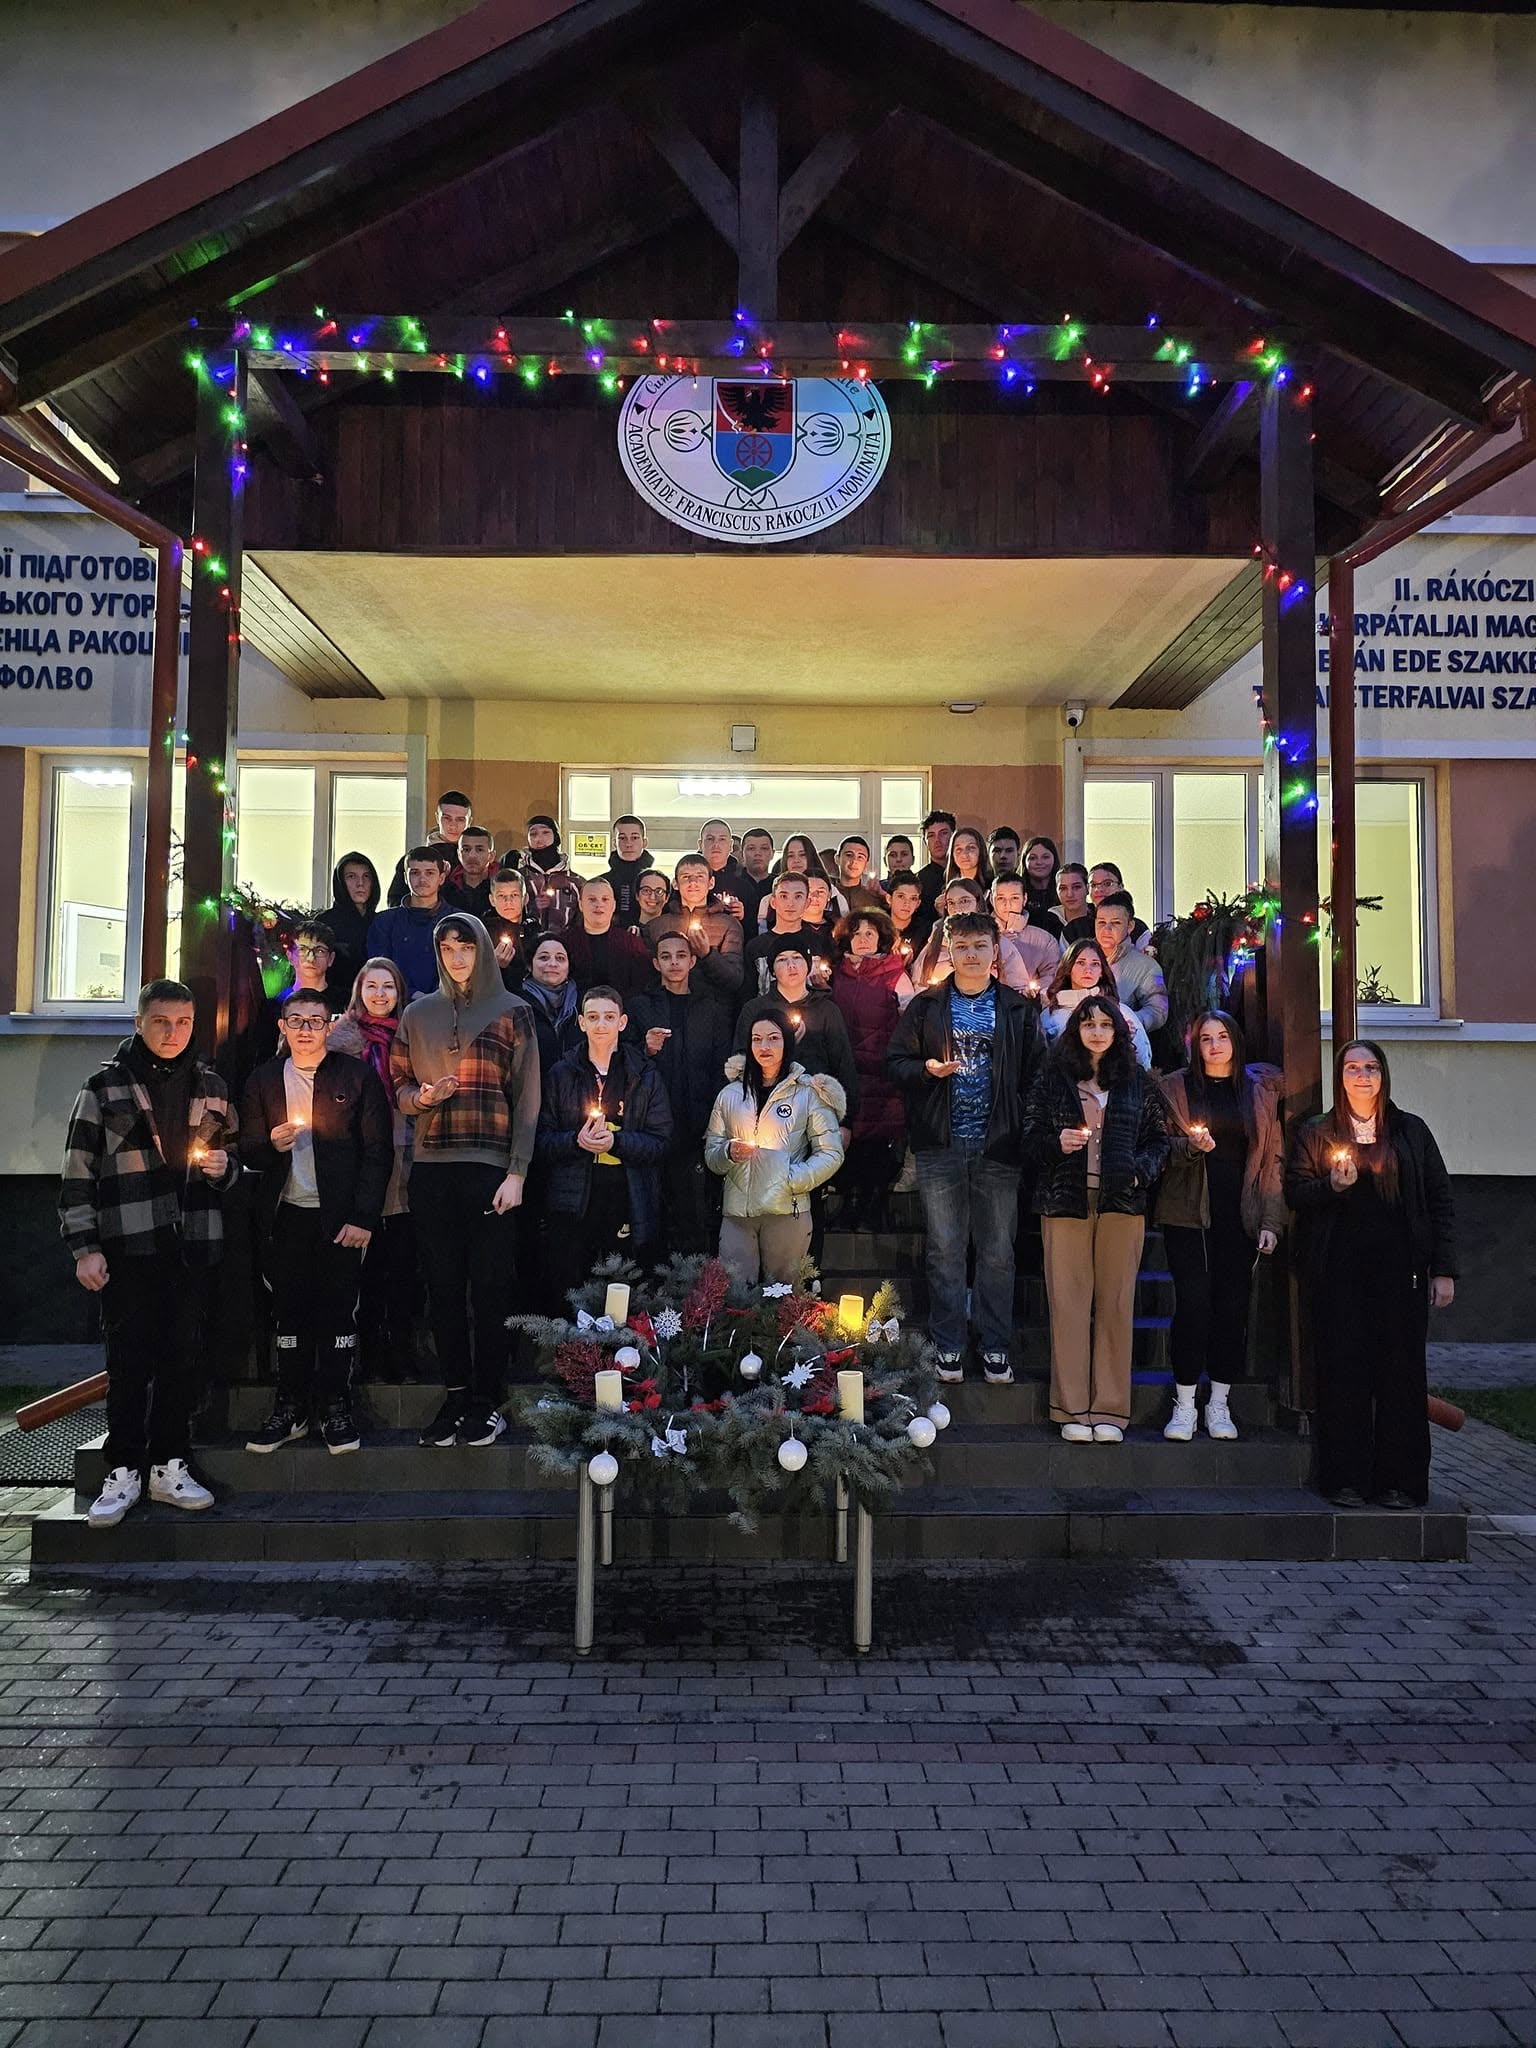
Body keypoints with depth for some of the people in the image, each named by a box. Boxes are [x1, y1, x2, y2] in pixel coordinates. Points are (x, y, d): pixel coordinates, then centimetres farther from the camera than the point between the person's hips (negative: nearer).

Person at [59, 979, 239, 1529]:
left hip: (194, 1245, 3)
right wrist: (85, 1247, -6)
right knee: (129, 1360, -1)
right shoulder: (105, 1086, 2)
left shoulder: (210, 1087, 12)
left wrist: (223, 1167, -2)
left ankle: (169, 1467, 17)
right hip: (128, 1246, -3)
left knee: (184, 1359, 6)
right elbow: (77, 1172, 0)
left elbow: (233, 1155, 23)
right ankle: (122, 1473, 10)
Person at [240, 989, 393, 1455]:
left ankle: (336, 1409, 11)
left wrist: (363, 1218, -9)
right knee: (288, 1312, 5)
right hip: (284, 1218, 3)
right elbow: (248, 1151, 14)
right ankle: (291, 1409, 14)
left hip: (341, 1218, -3)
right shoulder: (263, 1080, 11)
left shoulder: (358, 1076, 1)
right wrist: (271, 1144, -11)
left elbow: (378, 1150, -1)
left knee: (338, 1310, 0)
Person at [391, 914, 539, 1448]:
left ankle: (487, 1400, 8)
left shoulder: (511, 1013, 4)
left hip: (489, 1166, -3)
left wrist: (516, 1173, -7)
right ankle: (455, 1393, 13)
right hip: (431, 1167, 3)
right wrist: (421, 1096, -8)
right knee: (443, 1284, 4)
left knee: (490, 1285, -1)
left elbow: (527, 1098, 0)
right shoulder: (418, 1014, 12)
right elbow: (399, 1084, 16)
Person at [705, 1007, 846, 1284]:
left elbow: (831, 1154, 0)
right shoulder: (730, 1094, 14)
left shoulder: (809, 1093, 4)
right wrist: (729, 1152, -6)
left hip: (787, 1211, -2)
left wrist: (791, 1181, -11)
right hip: (736, 1211, 2)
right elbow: (710, 1153, 16)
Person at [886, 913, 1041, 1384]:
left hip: (998, 1146, 0)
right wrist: (927, 1069, -13)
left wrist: (1025, 1129, -6)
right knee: (945, 1250, 5)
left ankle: (996, 1348, 16)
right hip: (941, 1145, 0)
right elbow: (896, 1062, 7)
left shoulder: (1018, 1009, 7)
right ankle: (948, 1347, 14)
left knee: (998, 1252, 6)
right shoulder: (926, 1005, 6)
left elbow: (1034, 1073, 5)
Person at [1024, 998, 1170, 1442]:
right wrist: (1057, 1143, -12)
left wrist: (1140, 1171, -5)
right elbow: (1030, 1136, 8)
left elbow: (1158, 1138, 12)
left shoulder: (1137, 1082, 12)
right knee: (1068, 1303, -3)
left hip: (1122, 1201, 1)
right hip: (1065, 1201, -1)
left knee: (1116, 1303, 0)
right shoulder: (1053, 1077, 10)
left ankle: (1110, 1409, 7)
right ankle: (1073, 1410, 4)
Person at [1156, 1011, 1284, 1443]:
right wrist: (1191, 1145, -16)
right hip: (1188, 1213, -1)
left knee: (1232, 1305, 1)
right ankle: (1184, 1405, 3)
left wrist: (1271, 1221, 2)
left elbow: (1273, 1158, 8)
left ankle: (1219, 1404, 13)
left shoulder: (1260, 1091, 11)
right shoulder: (1175, 1088, 7)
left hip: (1239, 1216, 2)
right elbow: (1160, 1147, 5)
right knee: (1193, 1302, -7)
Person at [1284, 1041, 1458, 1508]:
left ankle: (1398, 1481, 8)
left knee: (1401, 1369, -1)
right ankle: (1345, 1479, 6)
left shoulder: (1411, 1131, 11)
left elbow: (1440, 1201, 9)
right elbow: (1294, 1192, 6)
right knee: (1342, 1370, -2)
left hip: (1399, 1268, 1)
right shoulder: (1316, 1133, 11)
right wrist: (1332, 1185, -14)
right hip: (1337, 1272, 0)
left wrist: (1443, 1270, 2)